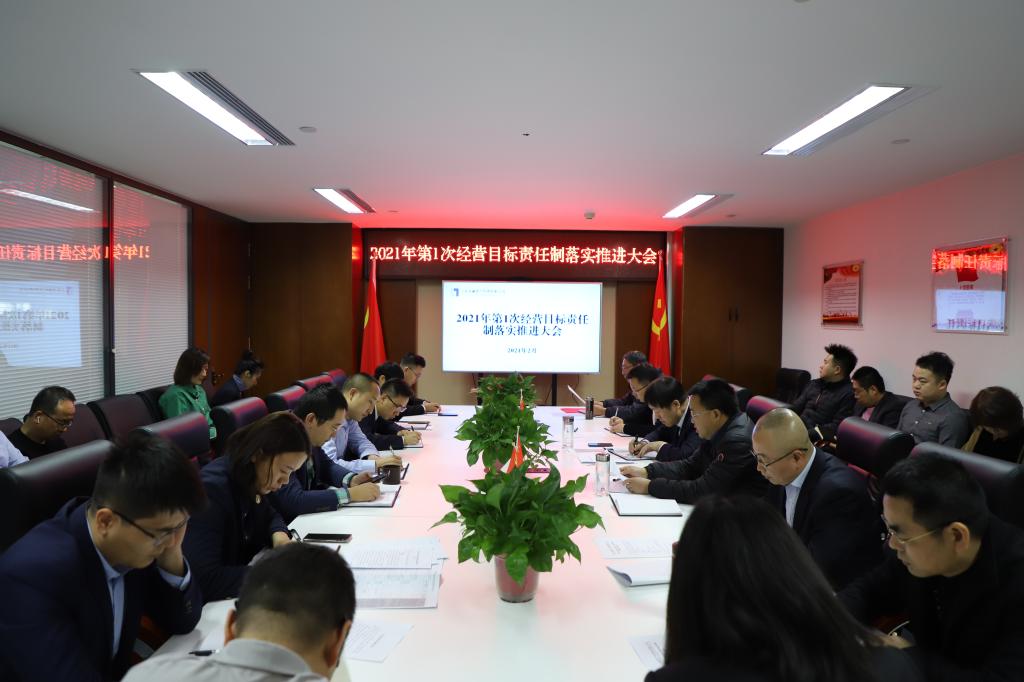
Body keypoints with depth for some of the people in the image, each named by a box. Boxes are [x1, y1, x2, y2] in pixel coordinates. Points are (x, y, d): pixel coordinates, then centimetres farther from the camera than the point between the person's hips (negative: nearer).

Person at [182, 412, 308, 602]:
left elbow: (269, 515, 15)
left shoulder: (249, 481, -4)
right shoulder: (211, 490, -27)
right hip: (213, 601, -7)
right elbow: (203, 580, -33)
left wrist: (279, 535, -7)